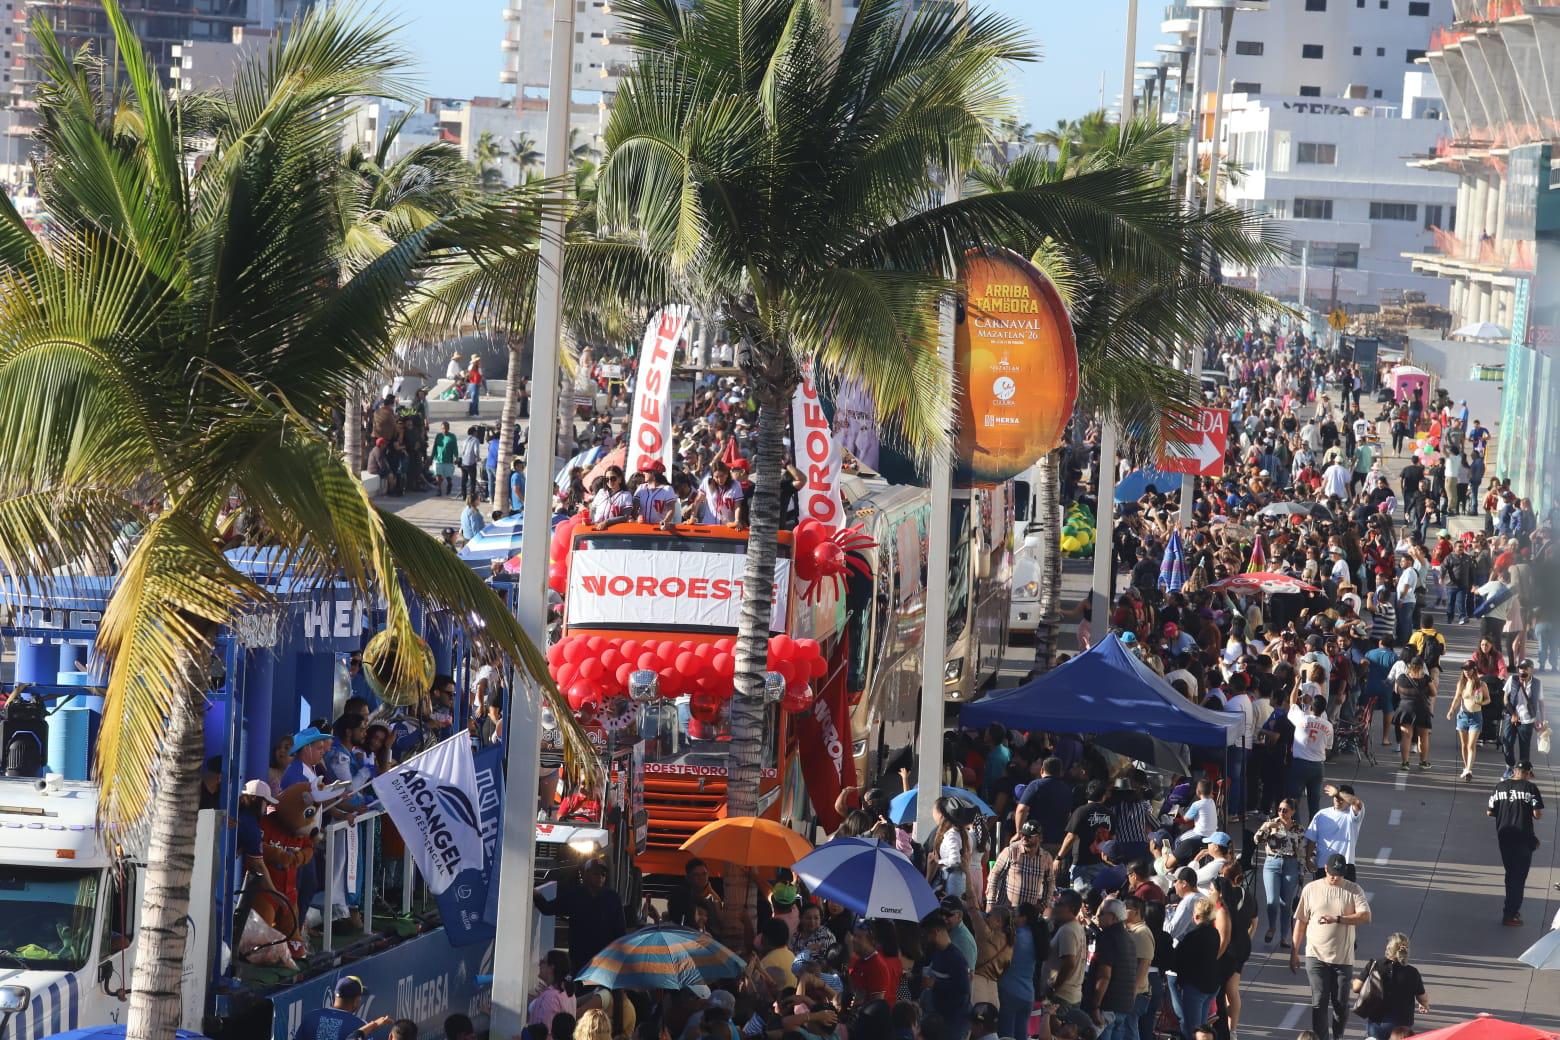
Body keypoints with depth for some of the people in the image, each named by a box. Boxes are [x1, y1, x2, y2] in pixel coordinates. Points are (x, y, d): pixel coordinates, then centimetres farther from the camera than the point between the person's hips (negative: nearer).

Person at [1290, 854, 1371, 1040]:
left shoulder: (1354, 891, -1)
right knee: (1319, 1002, -7)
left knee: (1341, 1003, 7)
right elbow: (1300, 922, 7)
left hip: (1343, 957, 0)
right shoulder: (1311, 889, 2)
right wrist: (1294, 952, 7)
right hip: (1316, 956, 0)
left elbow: (1365, 917, -14)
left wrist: (1337, 919, -24)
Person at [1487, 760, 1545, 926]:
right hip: (1523, 836, -4)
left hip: (1504, 836, 4)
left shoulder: (1500, 787, 3)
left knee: (1511, 874, 20)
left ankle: (1511, 908, 27)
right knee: (1519, 876, 3)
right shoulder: (1530, 788, -9)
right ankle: (1510, 914, 2)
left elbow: (1490, 812, 4)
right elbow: (1538, 815, -13)